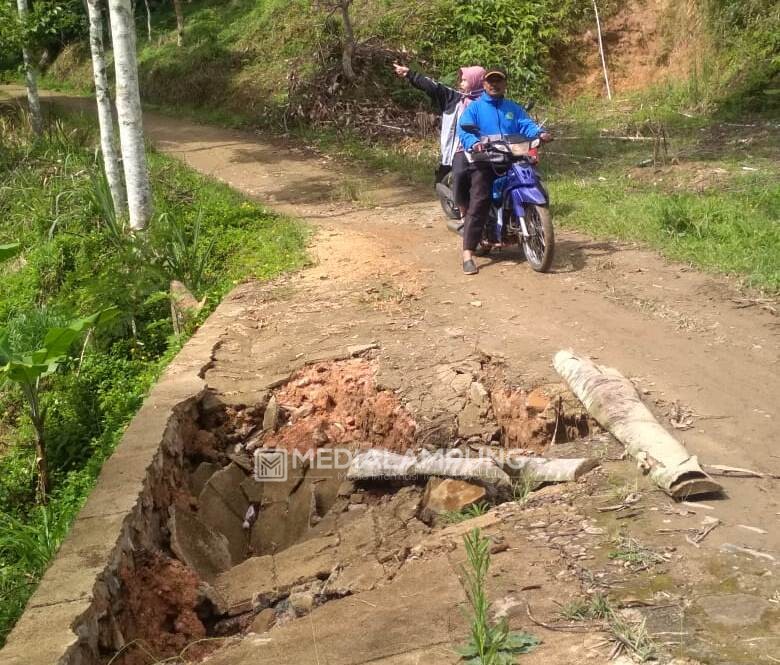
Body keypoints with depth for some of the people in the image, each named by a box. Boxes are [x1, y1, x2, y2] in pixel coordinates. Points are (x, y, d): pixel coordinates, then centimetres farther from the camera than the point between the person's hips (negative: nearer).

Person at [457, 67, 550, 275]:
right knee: (479, 202, -19)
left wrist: (540, 133, -17)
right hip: (484, 161, -5)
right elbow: (463, 130, -6)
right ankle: (468, 254, -24)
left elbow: (526, 124, 6)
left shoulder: (514, 108, 22)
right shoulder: (475, 108, 9)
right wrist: (474, 143, -28)